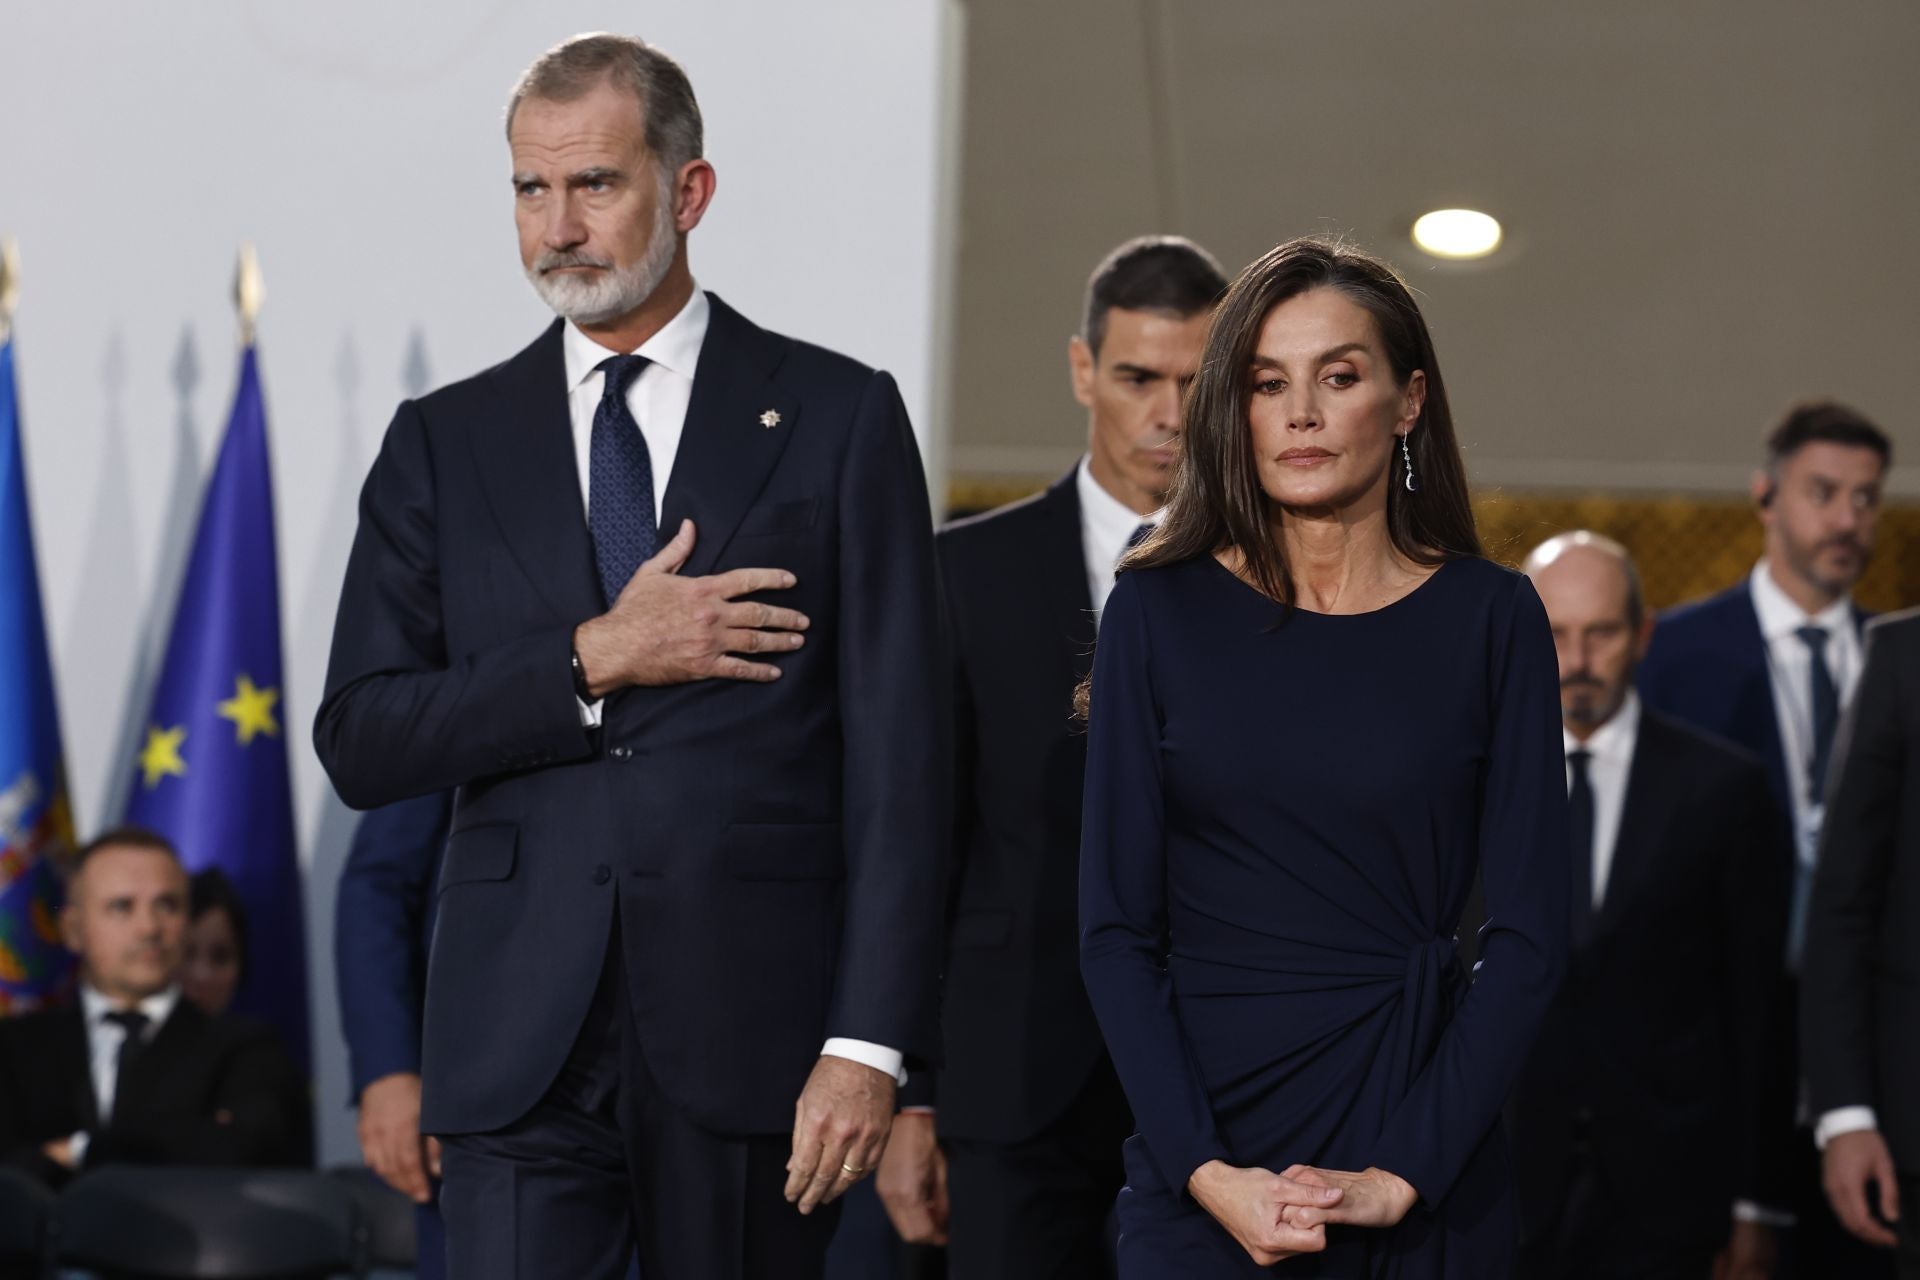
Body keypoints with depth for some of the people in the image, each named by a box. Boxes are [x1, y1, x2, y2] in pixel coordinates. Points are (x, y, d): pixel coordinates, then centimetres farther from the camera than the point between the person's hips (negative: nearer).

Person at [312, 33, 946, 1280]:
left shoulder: (838, 418, 4)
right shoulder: (445, 443, 11)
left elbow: (899, 754, -1)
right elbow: (359, 743, 3)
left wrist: (871, 1040, -9)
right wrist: (593, 660, -9)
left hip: (752, 1035, -1)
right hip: (521, 1047, 1)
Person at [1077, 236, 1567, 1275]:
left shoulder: (1490, 618, 0)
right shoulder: (1160, 611, 1)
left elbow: (1528, 934, -3)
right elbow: (1114, 926, -1)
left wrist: (1403, 1175, -11)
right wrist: (1206, 1170, -12)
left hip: (1423, 1140, 0)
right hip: (1201, 1140, 0)